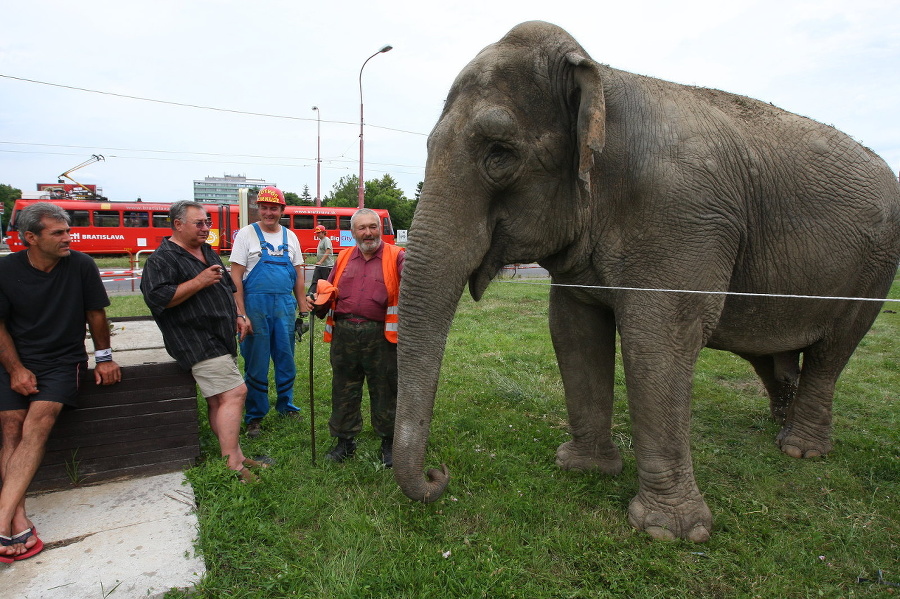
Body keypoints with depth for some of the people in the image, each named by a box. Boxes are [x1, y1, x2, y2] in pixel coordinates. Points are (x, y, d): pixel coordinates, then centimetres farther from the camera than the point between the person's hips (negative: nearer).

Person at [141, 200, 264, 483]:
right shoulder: (162, 259, -8)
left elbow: (227, 286, 28)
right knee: (234, 393, -17)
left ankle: (235, 456, 17)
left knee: (219, 400, 12)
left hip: (222, 340, 9)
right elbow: (157, 298, -20)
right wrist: (199, 281, -21)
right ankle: (232, 467, -12)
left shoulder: (208, 252, 20)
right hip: (198, 342, -9)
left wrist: (237, 315, 16)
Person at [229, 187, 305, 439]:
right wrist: (241, 314, -13)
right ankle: (254, 416, 18)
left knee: (286, 359, 12)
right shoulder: (247, 234, -2)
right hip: (256, 306, -3)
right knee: (256, 364, 4)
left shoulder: (290, 236, 10)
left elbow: (298, 276, 14)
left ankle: (286, 406, 30)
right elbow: (236, 277, -6)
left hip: (285, 306, 4)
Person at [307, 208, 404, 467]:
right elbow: (329, 289, 21)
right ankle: (345, 440, 29)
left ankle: (388, 443, 24)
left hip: (380, 335, -4)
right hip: (344, 333, 4)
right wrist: (320, 302, 1)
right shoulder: (344, 258, 15)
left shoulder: (395, 256, 2)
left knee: (384, 390, 6)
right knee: (344, 389, 13)